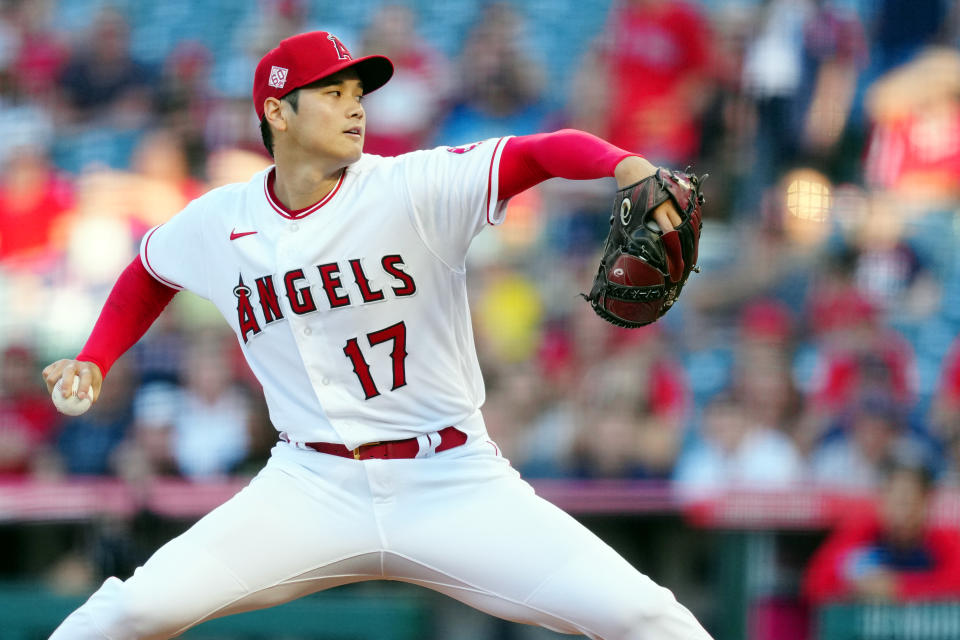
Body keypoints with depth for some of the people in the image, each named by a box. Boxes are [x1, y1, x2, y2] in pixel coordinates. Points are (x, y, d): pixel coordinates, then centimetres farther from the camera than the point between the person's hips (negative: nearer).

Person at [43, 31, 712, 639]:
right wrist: (94, 361, 13)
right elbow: (150, 271, 24)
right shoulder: (218, 224, 2)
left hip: (452, 484, -1)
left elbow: (542, 153, -21)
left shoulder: (412, 188, -9)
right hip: (311, 487, 2)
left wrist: (625, 165, -40)